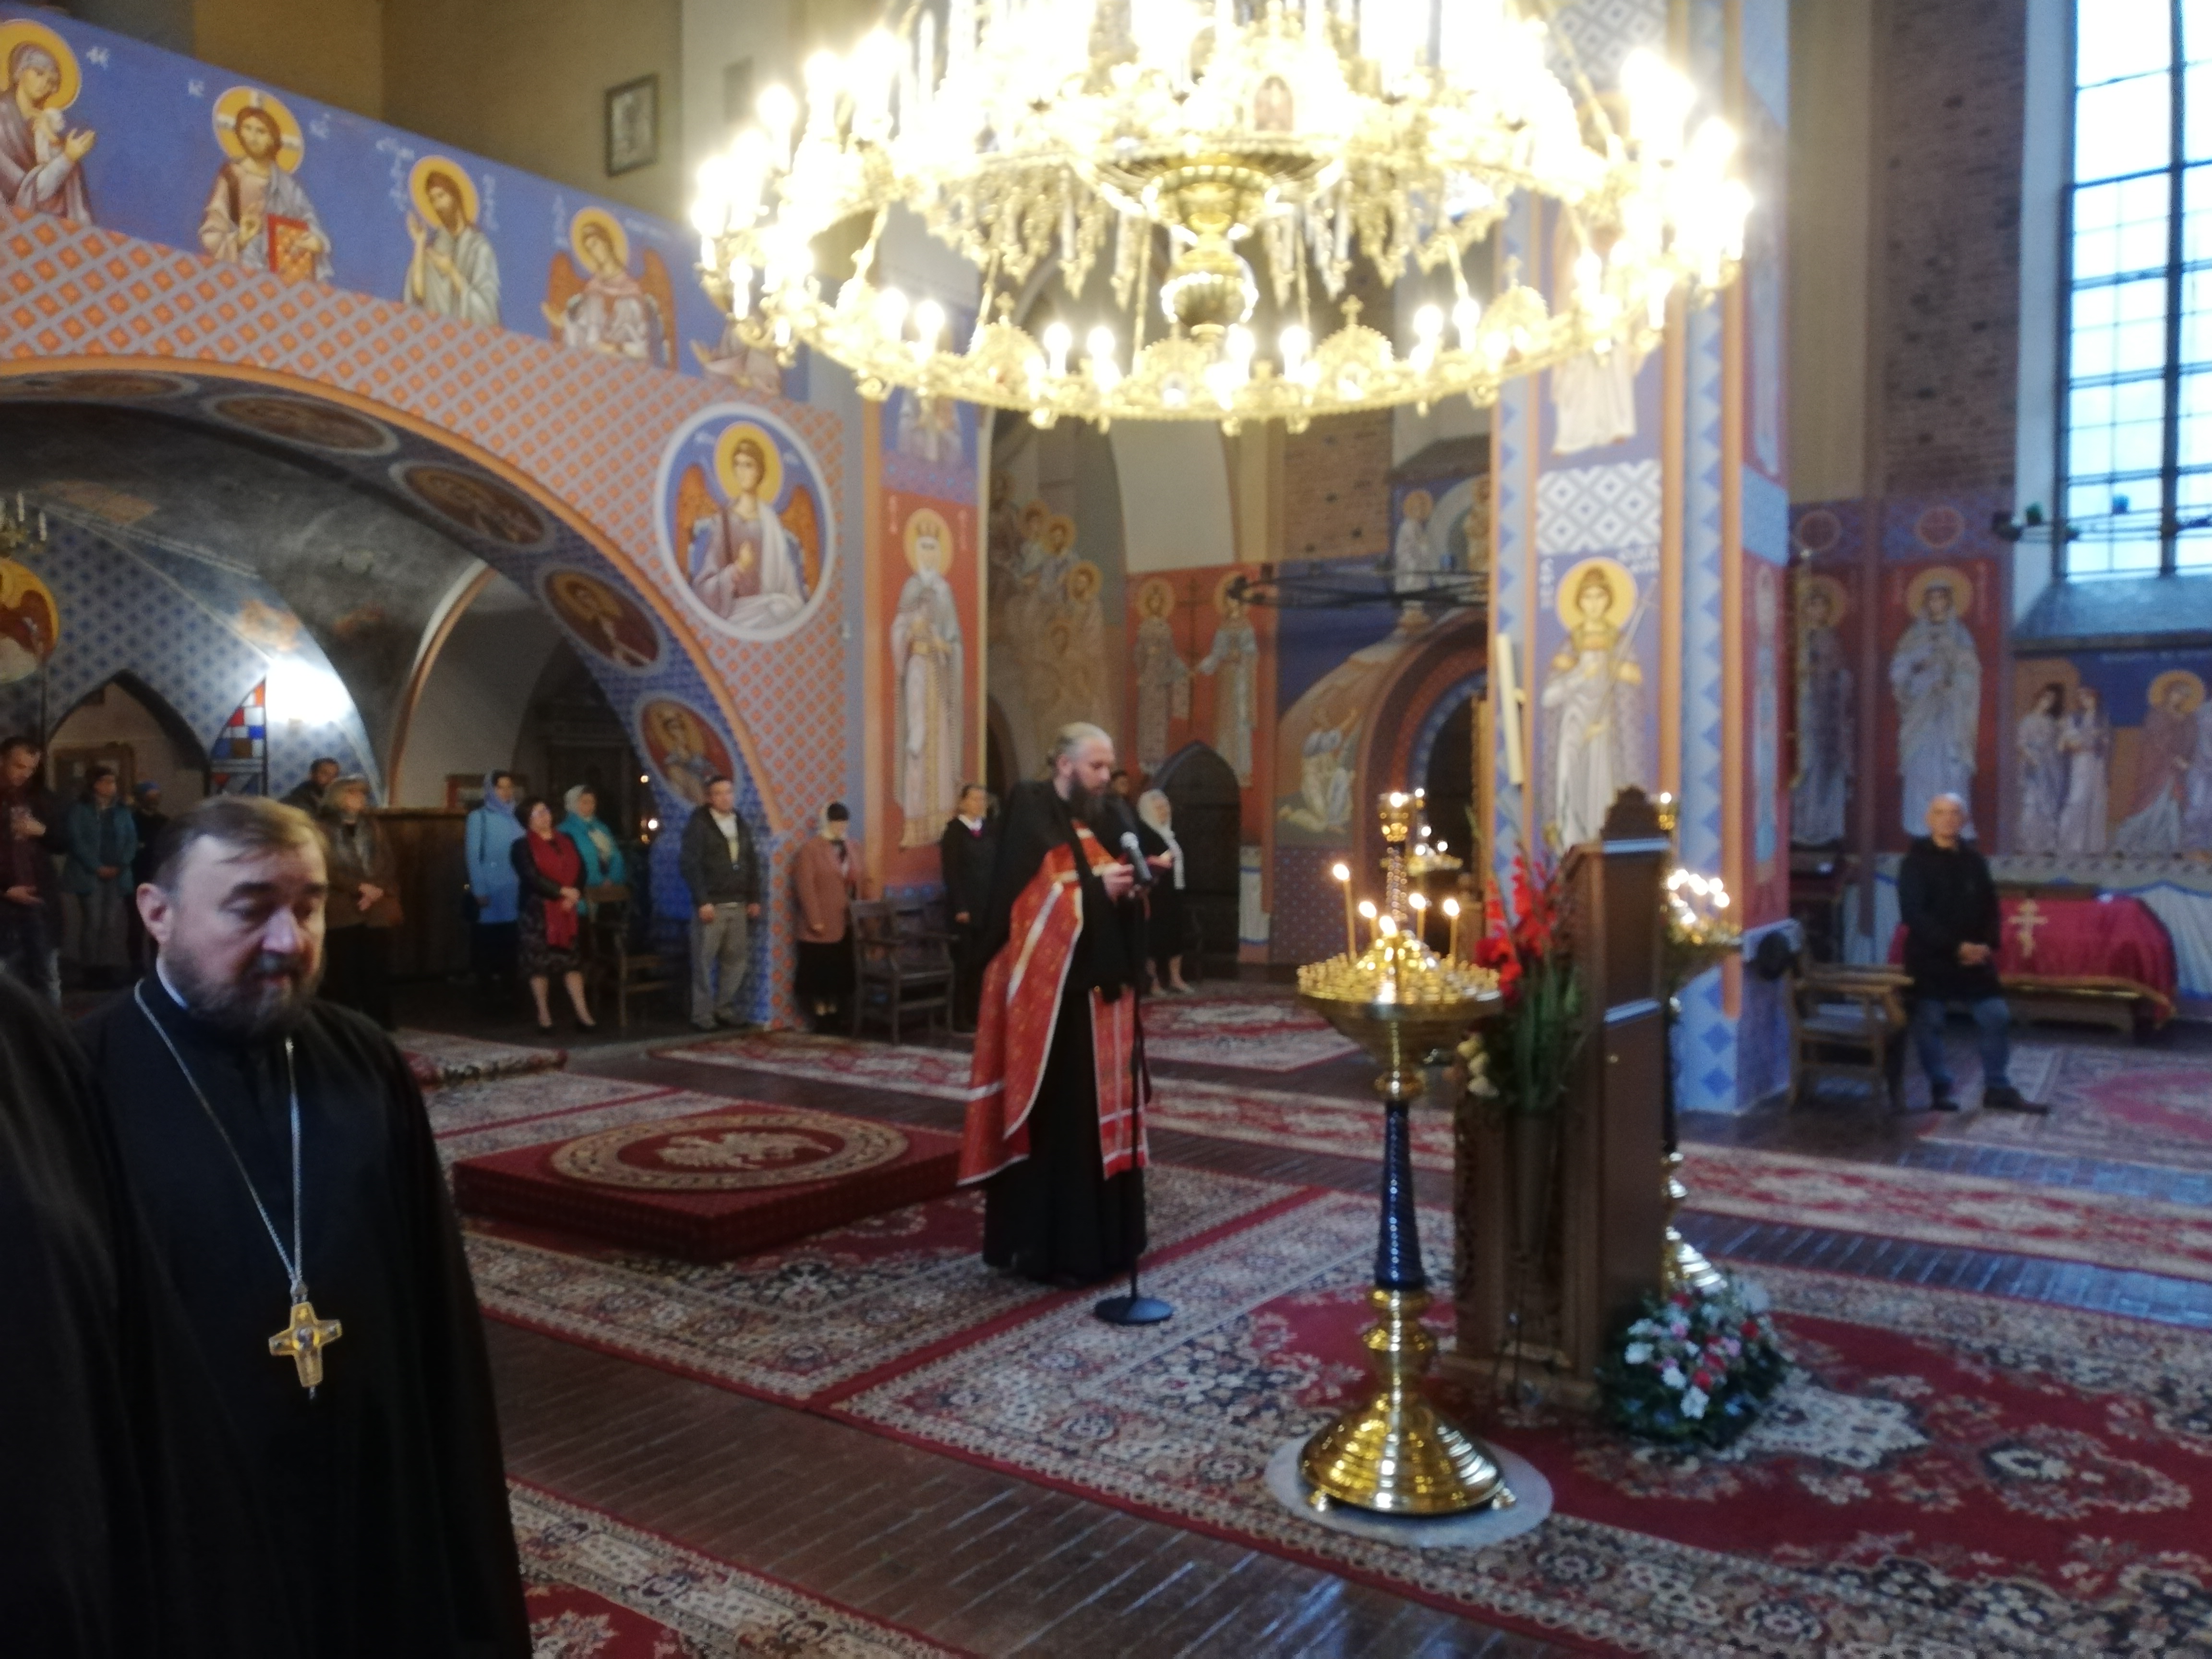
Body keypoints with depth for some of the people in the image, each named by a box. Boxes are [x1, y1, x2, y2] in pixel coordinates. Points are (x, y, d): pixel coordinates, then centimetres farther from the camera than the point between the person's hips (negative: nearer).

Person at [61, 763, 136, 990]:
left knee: (112, 924, -1)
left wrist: (120, 866, -7)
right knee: (93, 923, -9)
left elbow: (132, 841, 8)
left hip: (117, 876, 3)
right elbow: (76, 841, -8)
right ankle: (92, 972, -5)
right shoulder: (79, 810, 2)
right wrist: (98, 867, -14)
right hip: (88, 875, -3)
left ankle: (111, 970, 1)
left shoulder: (123, 811, 14)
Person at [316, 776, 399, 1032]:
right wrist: (360, 888, -12)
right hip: (343, 913, -3)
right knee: (344, 975, -6)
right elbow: (327, 869, -6)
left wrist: (379, 890, -7)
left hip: (377, 912, 4)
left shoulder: (371, 826, 17)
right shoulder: (324, 828, 4)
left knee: (377, 974, 1)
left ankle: (380, 1030, 5)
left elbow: (389, 865, 10)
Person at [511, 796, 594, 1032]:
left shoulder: (566, 842, 15)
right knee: (539, 961, -2)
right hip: (537, 911, -4)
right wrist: (563, 891, -17)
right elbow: (532, 877, -14)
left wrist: (574, 896, -10)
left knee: (571, 959, 1)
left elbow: (580, 871, 8)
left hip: (565, 912, 4)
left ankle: (583, 1013, 0)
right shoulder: (522, 847, -1)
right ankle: (544, 1015, 6)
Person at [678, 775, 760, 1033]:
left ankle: (725, 1008, 18)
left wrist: (754, 899, 11)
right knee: (704, 961, -1)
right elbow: (689, 865, -12)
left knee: (737, 959, 7)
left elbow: (752, 863, 18)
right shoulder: (698, 824, -6)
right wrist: (702, 901, -17)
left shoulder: (740, 825, 14)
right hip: (711, 904, -6)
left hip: (738, 905, 6)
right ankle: (703, 1013, 6)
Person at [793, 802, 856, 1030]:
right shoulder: (810, 849, -7)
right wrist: (815, 920, -15)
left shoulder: (846, 848, 12)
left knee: (841, 972, 8)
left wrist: (854, 913, 7)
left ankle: (834, 1016, 16)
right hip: (821, 925, -6)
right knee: (818, 973, 0)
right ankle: (821, 1017, 7)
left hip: (844, 924, 6)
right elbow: (805, 887, -11)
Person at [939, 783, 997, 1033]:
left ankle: (976, 1017, 13)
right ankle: (960, 1021, 5)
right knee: (962, 965, 0)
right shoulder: (954, 831, -3)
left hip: (989, 907, 5)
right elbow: (951, 872, -9)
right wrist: (960, 908, -16)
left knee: (981, 965, 6)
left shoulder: (991, 830, 12)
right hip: (964, 909, -5)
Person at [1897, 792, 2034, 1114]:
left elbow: (1990, 907, 12)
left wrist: (1987, 945, -6)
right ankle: (1940, 1089, 13)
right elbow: (1913, 913, -16)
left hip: (1975, 955, 5)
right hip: (1930, 957, -5)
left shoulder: (1974, 860, 8)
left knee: (1996, 1016, 4)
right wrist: (1954, 946, -20)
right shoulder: (1916, 861, -9)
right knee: (1929, 1024, -1)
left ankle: (1997, 1088, 15)